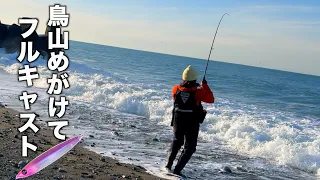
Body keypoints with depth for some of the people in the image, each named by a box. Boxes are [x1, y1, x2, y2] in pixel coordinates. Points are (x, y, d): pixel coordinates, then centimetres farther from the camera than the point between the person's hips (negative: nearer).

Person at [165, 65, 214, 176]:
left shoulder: (176, 89, -6)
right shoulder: (198, 91, -17)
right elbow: (211, 99, -4)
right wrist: (205, 86, 3)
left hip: (178, 121, 4)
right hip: (192, 124, -4)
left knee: (176, 142, 27)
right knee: (189, 148, 9)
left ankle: (168, 165, 31)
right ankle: (177, 169, -1)